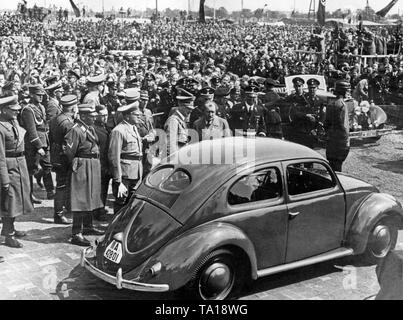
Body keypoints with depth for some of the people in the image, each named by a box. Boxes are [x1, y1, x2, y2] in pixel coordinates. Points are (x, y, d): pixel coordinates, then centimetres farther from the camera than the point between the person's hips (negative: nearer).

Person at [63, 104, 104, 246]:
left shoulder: (91, 129, 12)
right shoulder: (76, 130, -17)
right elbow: (68, 151, -18)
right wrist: (73, 165, -6)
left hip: (94, 167, 10)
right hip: (83, 168, -10)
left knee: (91, 198, 19)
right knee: (81, 201, -8)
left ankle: (88, 226, 35)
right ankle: (76, 234, -5)